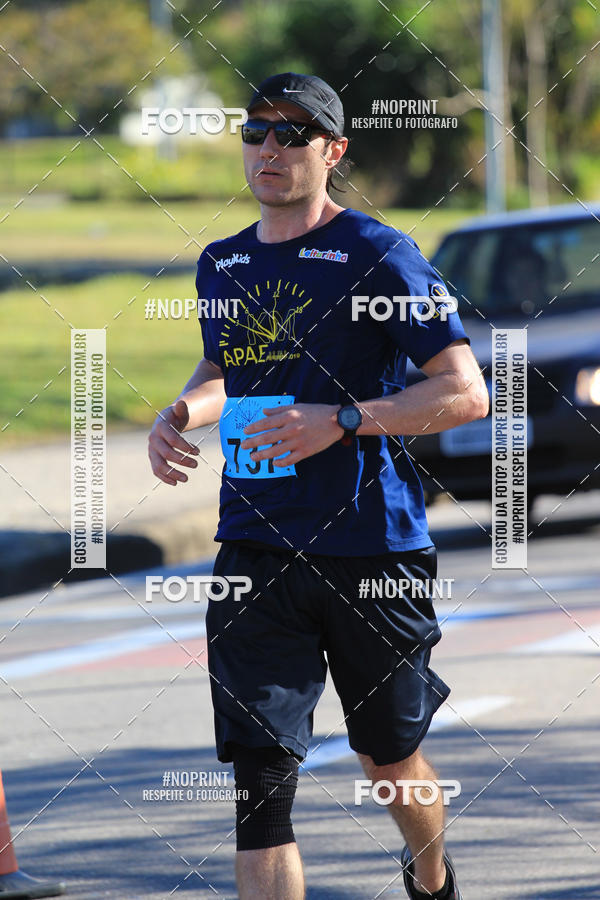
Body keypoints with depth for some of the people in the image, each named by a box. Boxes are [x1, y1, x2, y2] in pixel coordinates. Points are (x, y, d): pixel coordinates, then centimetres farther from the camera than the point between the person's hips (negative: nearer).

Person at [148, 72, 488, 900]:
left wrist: (343, 420, -22)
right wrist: (181, 413, 7)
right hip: (255, 545, 4)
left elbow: (467, 393, -11)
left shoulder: (379, 255, -7)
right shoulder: (221, 265, 11)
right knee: (259, 770, -10)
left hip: (372, 544, -3)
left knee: (389, 752, 14)